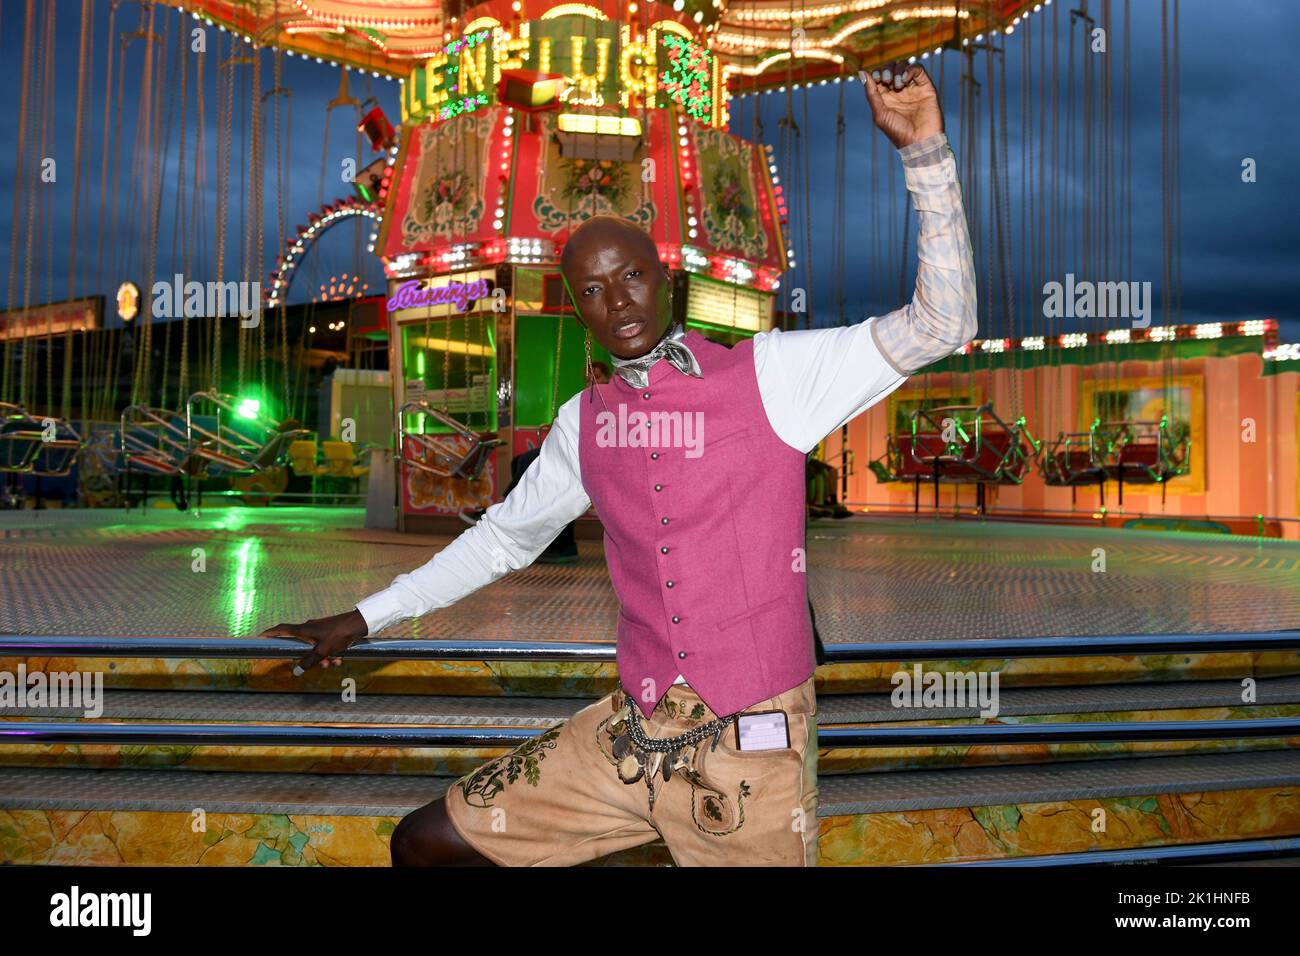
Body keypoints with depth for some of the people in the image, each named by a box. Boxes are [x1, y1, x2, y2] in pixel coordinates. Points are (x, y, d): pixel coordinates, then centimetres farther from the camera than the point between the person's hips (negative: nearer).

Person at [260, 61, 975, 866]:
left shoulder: (768, 375, -7)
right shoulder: (584, 423, 6)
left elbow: (939, 325, -14)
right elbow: (505, 535, 20)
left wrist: (925, 151, -25)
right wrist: (366, 617, 24)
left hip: (752, 747, -4)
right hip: (630, 737, 4)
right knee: (424, 845, 9)